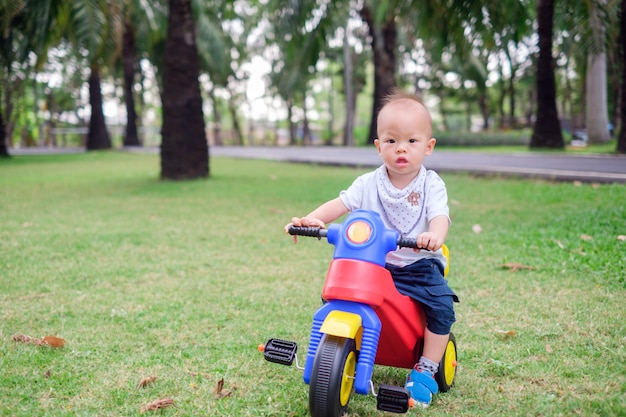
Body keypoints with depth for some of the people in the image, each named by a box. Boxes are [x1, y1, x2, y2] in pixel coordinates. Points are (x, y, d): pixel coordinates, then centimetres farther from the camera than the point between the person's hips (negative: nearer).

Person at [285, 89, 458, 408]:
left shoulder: (431, 185, -5)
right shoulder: (369, 184, 1)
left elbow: (440, 215, -20)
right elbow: (341, 203, -8)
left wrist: (434, 235, -45)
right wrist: (312, 219, -28)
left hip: (418, 266, -1)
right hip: (372, 265, 2)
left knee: (443, 306, -22)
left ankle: (426, 369, -4)